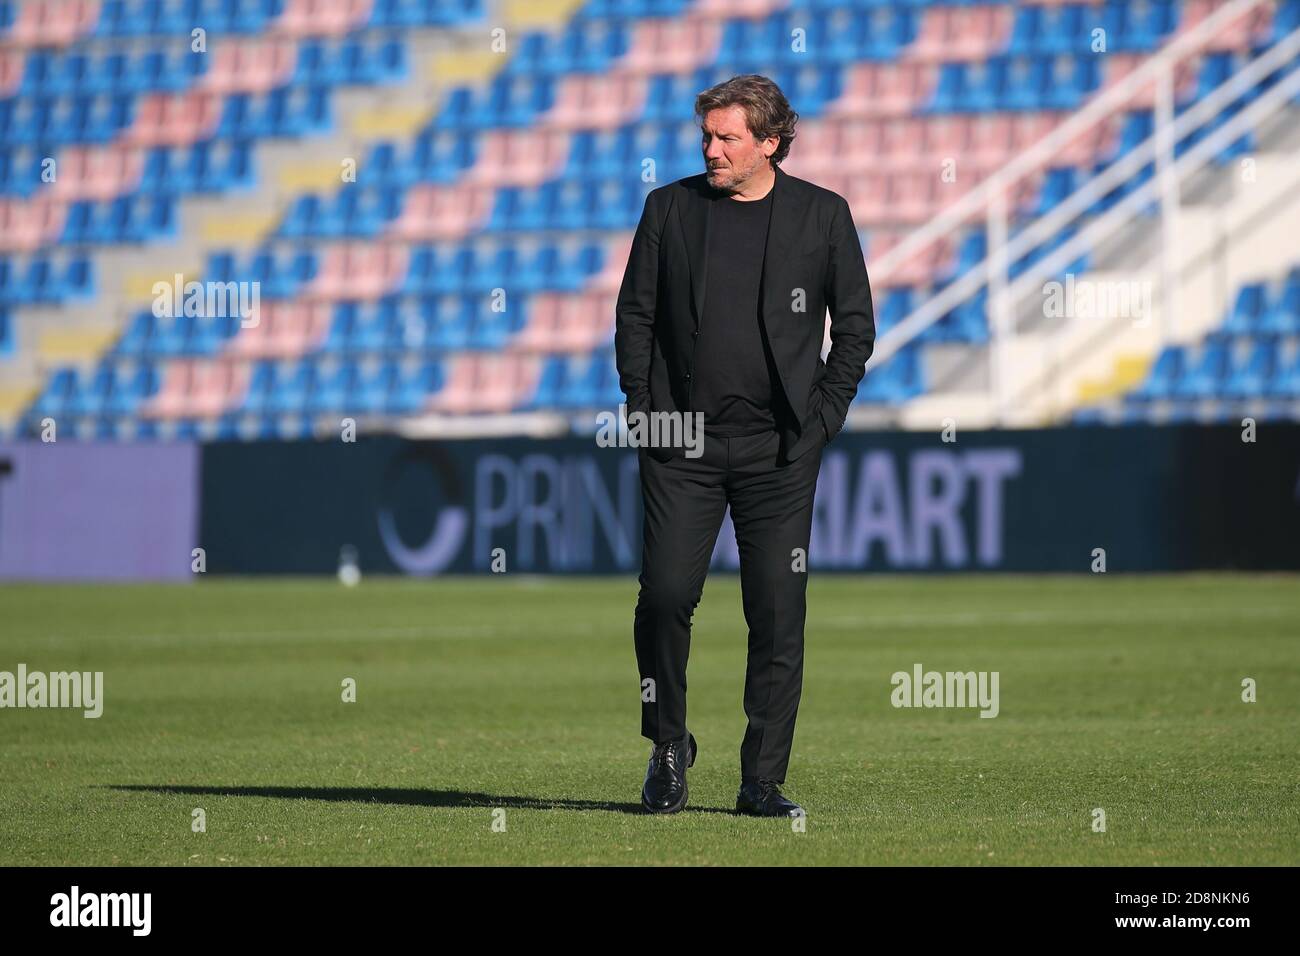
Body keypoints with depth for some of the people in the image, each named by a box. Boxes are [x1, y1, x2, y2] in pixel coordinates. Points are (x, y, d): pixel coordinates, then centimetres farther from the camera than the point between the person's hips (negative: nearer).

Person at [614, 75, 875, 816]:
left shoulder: (823, 216, 4)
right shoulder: (669, 208, 7)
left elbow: (856, 325, 8)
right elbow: (635, 314, 11)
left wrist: (821, 419, -1)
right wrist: (643, 408, 0)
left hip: (778, 448, -1)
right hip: (682, 441, 1)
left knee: (778, 615, -2)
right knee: (665, 596, -7)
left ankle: (763, 780, 5)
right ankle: (669, 745, 15)